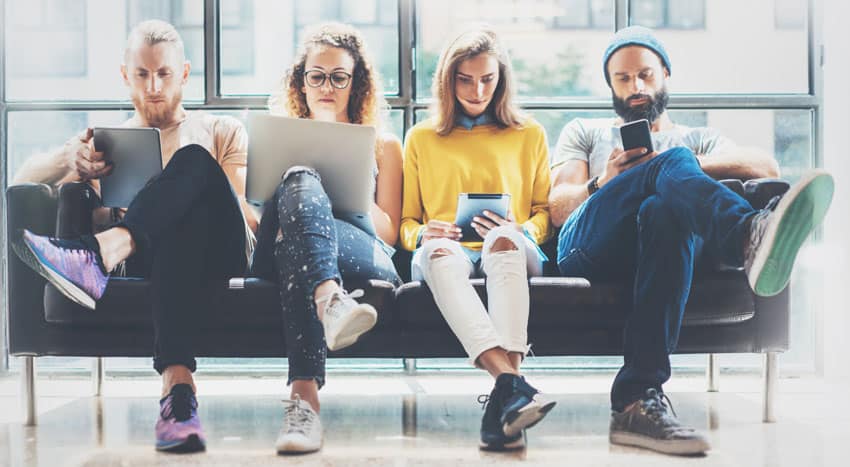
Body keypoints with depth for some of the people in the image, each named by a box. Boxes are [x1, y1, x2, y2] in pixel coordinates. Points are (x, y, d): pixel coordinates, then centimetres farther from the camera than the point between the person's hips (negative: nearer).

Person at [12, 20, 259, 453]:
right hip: (150, 258, 1)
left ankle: (98, 254, -52)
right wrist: (68, 158, -10)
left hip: (223, 254, 0)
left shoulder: (222, 131, 26)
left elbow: (248, 215, 13)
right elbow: (22, 180, 14)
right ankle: (176, 380, -57)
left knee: (195, 161, -30)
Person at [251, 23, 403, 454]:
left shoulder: (382, 146, 31)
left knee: (296, 239, -41)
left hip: (364, 257, 0)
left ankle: (303, 394, -62)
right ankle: (329, 300, -67)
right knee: (300, 181, -38)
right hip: (279, 252, 0)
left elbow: (389, 233, 19)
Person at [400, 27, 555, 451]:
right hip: (445, 252, 0)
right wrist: (421, 234, -4)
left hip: (513, 251, 0)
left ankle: (503, 400, -57)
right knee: (439, 250, -40)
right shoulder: (421, 138, 22)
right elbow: (406, 223, 21)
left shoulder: (529, 135, 23)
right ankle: (512, 382, -61)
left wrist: (523, 231, -4)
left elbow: (544, 211, 19)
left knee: (503, 238, -40)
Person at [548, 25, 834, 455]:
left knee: (666, 212, -39)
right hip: (588, 246, -1)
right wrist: (604, 184, -5)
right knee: (671, 165, -29)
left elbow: (766, 167, 11)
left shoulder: (697, 139, 34)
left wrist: (691, 164, -3)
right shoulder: (584, 133, 36)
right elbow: (558, 209, 16)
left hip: (658, 242, 1)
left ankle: (637, 402, -48)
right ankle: (751, 236, -66)